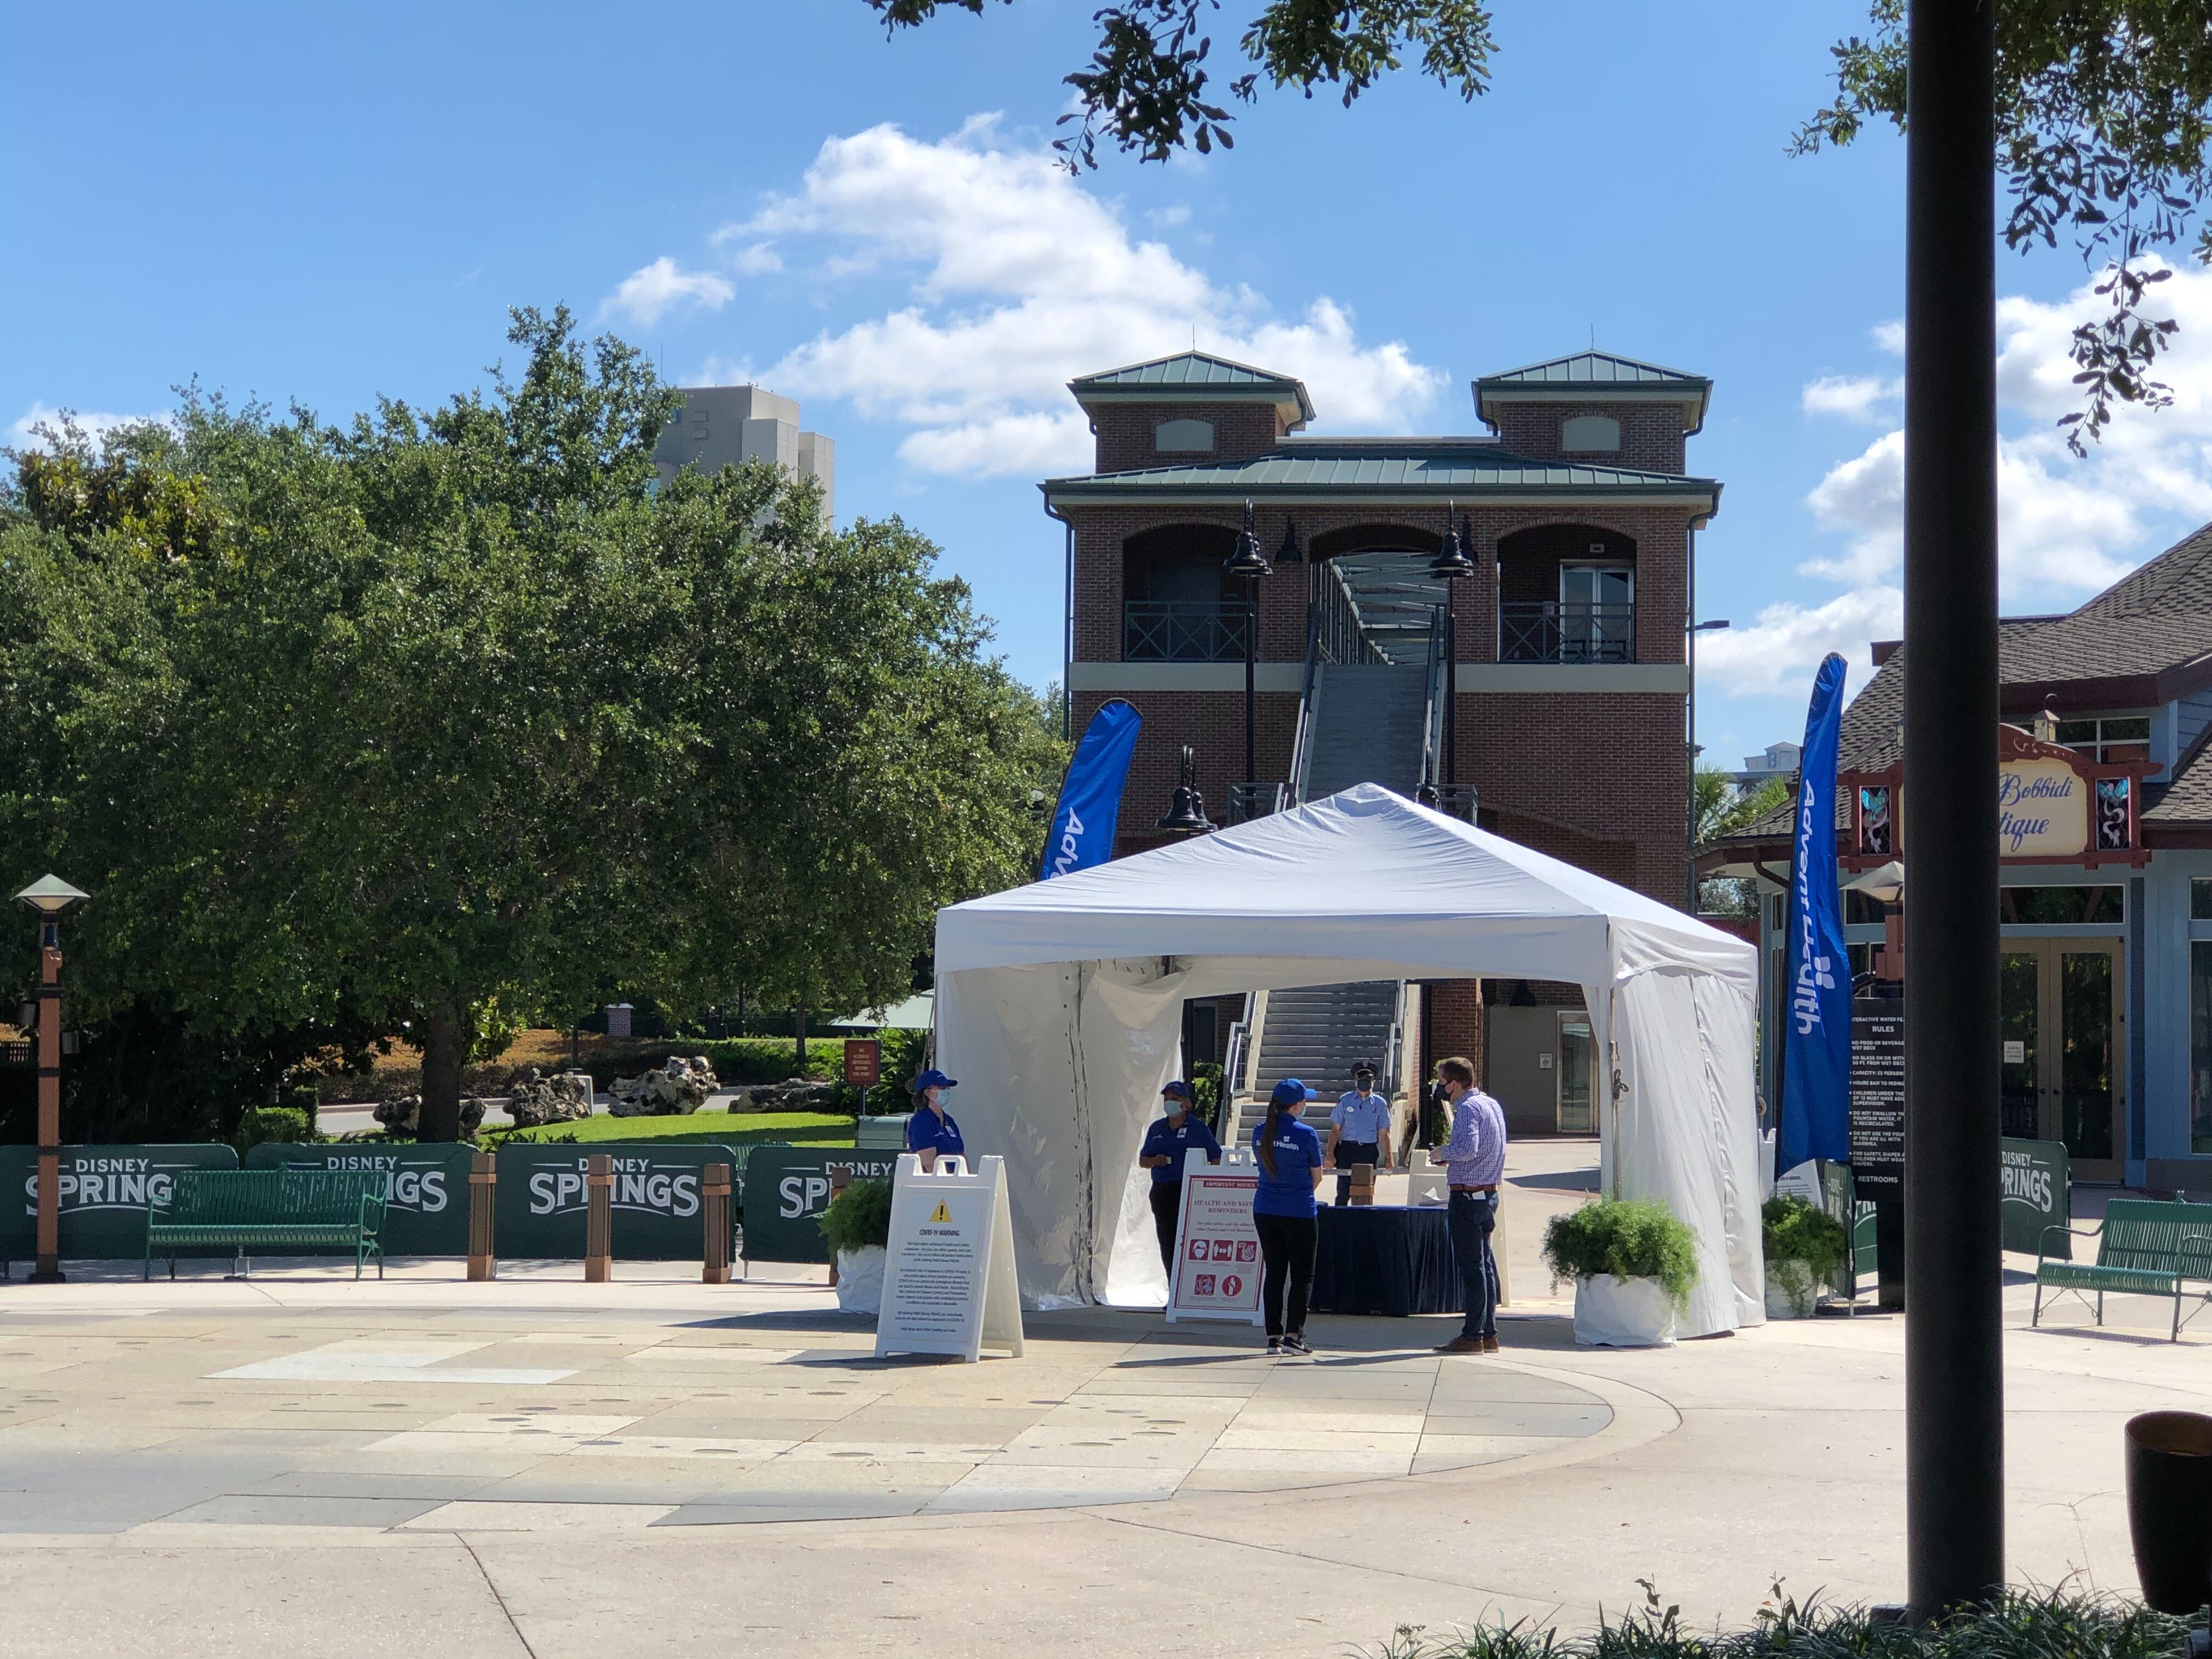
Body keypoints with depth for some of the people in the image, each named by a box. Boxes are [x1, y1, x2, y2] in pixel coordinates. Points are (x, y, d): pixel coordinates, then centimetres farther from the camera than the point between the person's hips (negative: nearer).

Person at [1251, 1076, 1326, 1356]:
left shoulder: (1260, 1131, 2)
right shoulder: (1306, 1134, -12)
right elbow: (1317, 1177, -2)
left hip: (1265, 1210, 5)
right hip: (1299, 1212, -5)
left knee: (1274, 1273, 11)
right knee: (1302, 1275, 5)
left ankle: (1274, 1336, 10)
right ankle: (1293, 1334, -2)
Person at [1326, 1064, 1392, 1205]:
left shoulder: (1380, 1104, 9)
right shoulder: (1345, 1101, 5)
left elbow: (1384, 1134, 11)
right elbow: (1335, 1130, 5)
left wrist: (1389, 1158, 5)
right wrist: (1330, 1154, -4)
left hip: (1369, 1152, 1)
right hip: (1347, 1149, -1)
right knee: (1344, 1190, -4)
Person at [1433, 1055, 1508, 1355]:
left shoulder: (1468, 1109, -15)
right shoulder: (1492, 1104, 15)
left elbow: (1467, 1149, -29)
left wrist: (1443, 1152, -12)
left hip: (1467, 1195, -9)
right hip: (1490, 1193, 9)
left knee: (1471, 1267, -7)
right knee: (1485, 1264, 12)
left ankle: (1472, 1336, -5)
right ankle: (1489, 1334, 16)